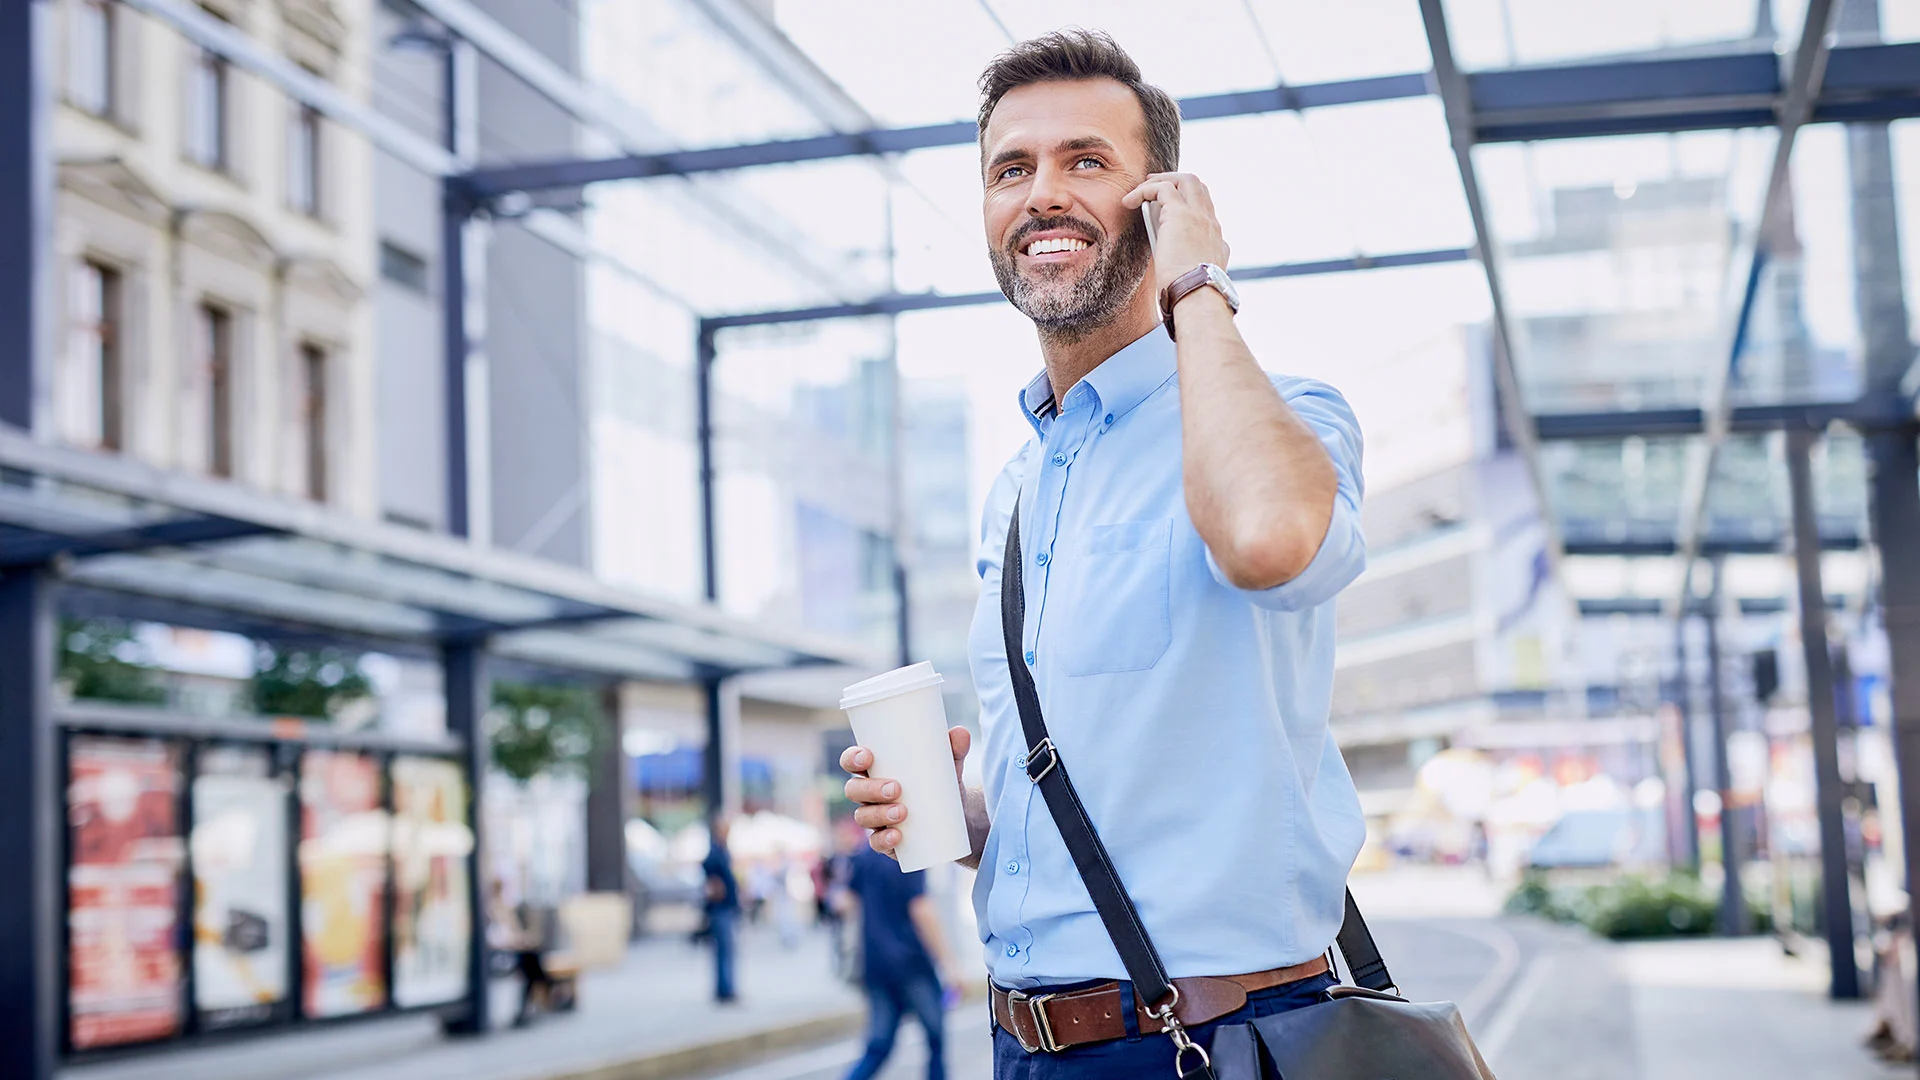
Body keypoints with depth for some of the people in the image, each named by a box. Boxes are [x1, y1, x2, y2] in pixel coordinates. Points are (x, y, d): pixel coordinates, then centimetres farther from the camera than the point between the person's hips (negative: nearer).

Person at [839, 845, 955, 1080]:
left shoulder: (864, 857, 8)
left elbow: (849, 903, 16)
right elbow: (921, 911, -19)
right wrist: (946, 964, -14)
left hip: (875, 964, 7)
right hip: (910, 963, -6)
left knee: (878, 1048, 9)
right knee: (937, 1039, 9)